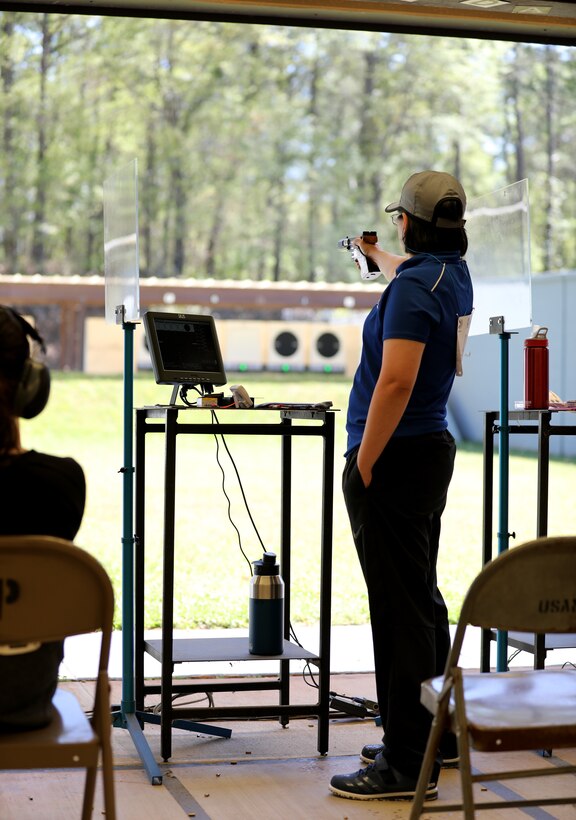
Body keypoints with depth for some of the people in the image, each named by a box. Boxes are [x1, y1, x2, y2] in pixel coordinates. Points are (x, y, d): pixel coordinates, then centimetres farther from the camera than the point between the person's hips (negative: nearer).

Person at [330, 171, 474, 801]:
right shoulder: (454, 275, 12)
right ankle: (435, 735, 27)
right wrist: (376, 255, 57)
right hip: (432, 449, 10)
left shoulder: (412, 288, -17)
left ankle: (406, 764, -5)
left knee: (399, 608, -8)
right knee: (422, 599, 17)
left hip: (395, 457, -10)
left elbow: (396, 381, -25)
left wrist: (364, 464, -19)